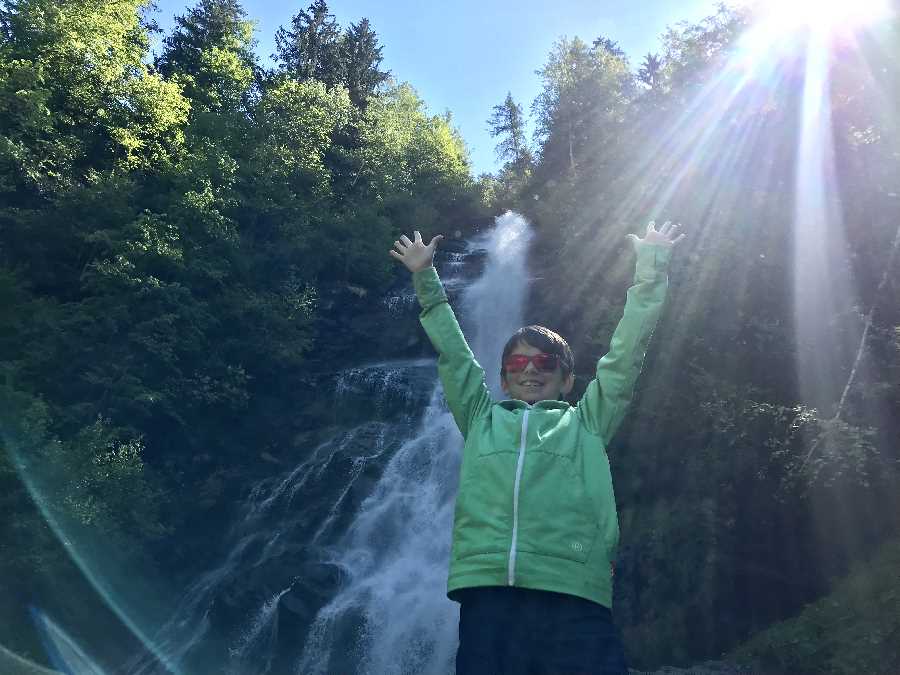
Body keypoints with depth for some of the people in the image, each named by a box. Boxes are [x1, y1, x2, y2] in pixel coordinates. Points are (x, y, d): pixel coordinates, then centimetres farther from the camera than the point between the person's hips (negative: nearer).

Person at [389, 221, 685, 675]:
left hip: (574, 602, -1)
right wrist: (426, 278, 30)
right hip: (486, 597, 1)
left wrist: (650, 270, 22)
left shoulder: (586, 423, 20)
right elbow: (452, 352, 26)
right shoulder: (481, 420, 23)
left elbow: (626, 352, 20)